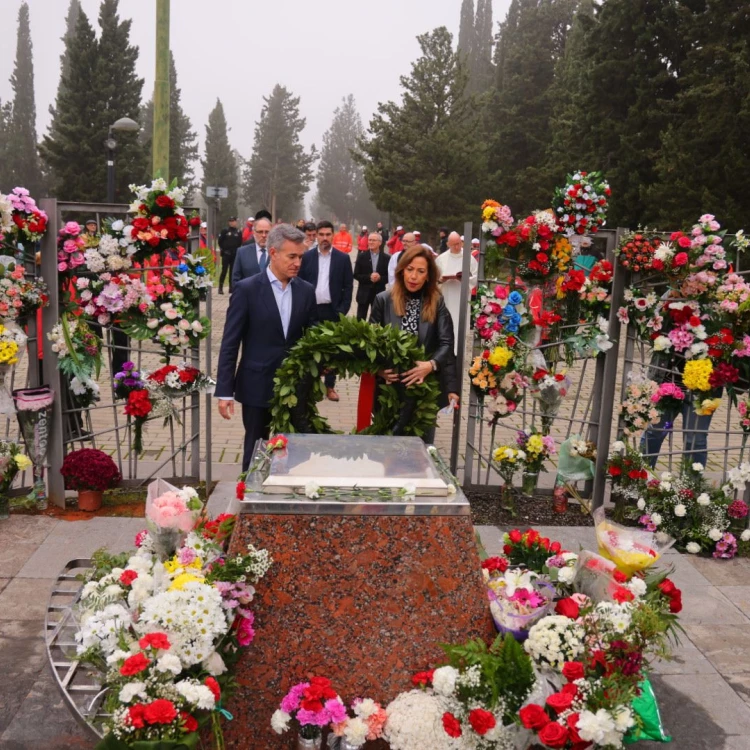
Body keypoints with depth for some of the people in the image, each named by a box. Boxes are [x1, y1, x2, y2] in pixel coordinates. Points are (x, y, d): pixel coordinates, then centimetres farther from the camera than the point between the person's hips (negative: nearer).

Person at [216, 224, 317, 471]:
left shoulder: (306, 291, 4)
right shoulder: (247, 289, -7)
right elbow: (230, 343, -7)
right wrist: (224, 390, -11)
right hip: (257, 386, -3)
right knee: (256, 452, 9)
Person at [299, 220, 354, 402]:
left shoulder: (343, 258, 1)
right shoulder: (307, 257, 2)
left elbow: (348, 287, 0)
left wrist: (343, 310, -7)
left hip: (333, 311, 0)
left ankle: (330, 386, 15)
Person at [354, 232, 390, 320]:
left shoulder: (386, 258, 1)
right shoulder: (361, 256, 0)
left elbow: (389, 276, 1)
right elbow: (356, 275, -2)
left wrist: (380, 278, -19)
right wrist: (369, 277, -17)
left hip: (379, 293, 0)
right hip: (364, 293, 0)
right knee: (360, 319, 3)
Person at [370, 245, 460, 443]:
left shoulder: (436, 303, 3)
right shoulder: (383, 300, 1)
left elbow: (446, 344, -5)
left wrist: (431, 365, -23)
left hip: (426, 386, 1)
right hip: (390, 386, 0)